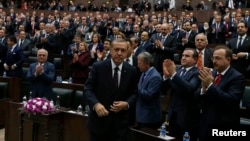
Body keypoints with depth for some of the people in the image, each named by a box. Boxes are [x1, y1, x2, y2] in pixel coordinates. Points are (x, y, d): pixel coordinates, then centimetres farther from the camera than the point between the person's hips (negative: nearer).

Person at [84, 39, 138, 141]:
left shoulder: (131, 71, 0)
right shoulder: (98, 67, -7)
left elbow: (134, 93, 7)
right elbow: (88, 89, -8)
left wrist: (127, 104, -14)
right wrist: (96, 104, -26)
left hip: (120, 122, 1)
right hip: (99, 118, -1)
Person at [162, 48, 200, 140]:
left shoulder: (197, 73, -12)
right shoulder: (178, 70, 10)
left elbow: (190, 89, -29)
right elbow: (166, 86, 2)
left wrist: (174, 74, -34)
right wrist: (166, 75, -18)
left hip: (187, 117, -6)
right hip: (173, 115, 7)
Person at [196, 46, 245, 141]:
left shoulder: (237, 77, -11)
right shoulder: (210, 74, 6)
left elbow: (231, 101, -24)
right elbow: (197, 97, 3)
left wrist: (210, 85, -27)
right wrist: (204, 88, -18)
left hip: (224, 128, -5)